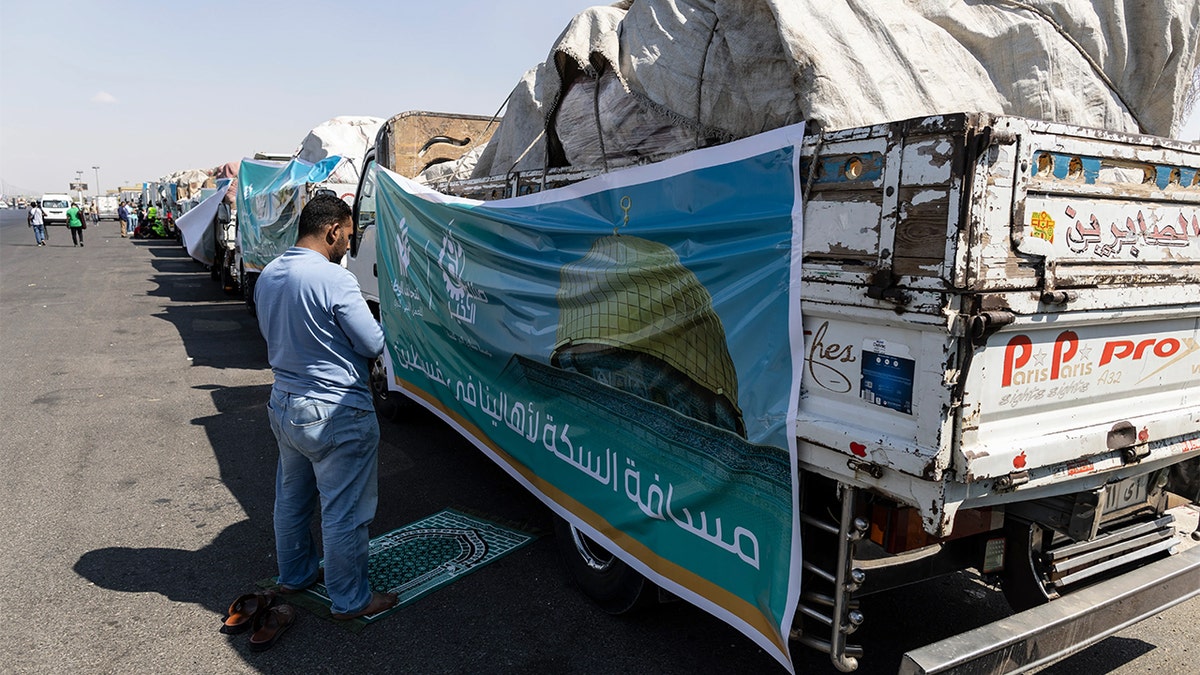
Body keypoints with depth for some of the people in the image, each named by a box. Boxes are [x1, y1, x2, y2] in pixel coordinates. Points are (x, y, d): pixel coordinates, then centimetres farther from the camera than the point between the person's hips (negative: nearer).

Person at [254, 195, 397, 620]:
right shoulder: (335, 280, -22)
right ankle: (349, 599, 18)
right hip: (336, 414, -9)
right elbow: (373, 345, -16)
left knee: (291, 497, 24)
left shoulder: (268, 276, 5)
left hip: (283, 405, 9)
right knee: (344, 510, 4)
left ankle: (293, 575, 42)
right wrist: (387, 324, 4)